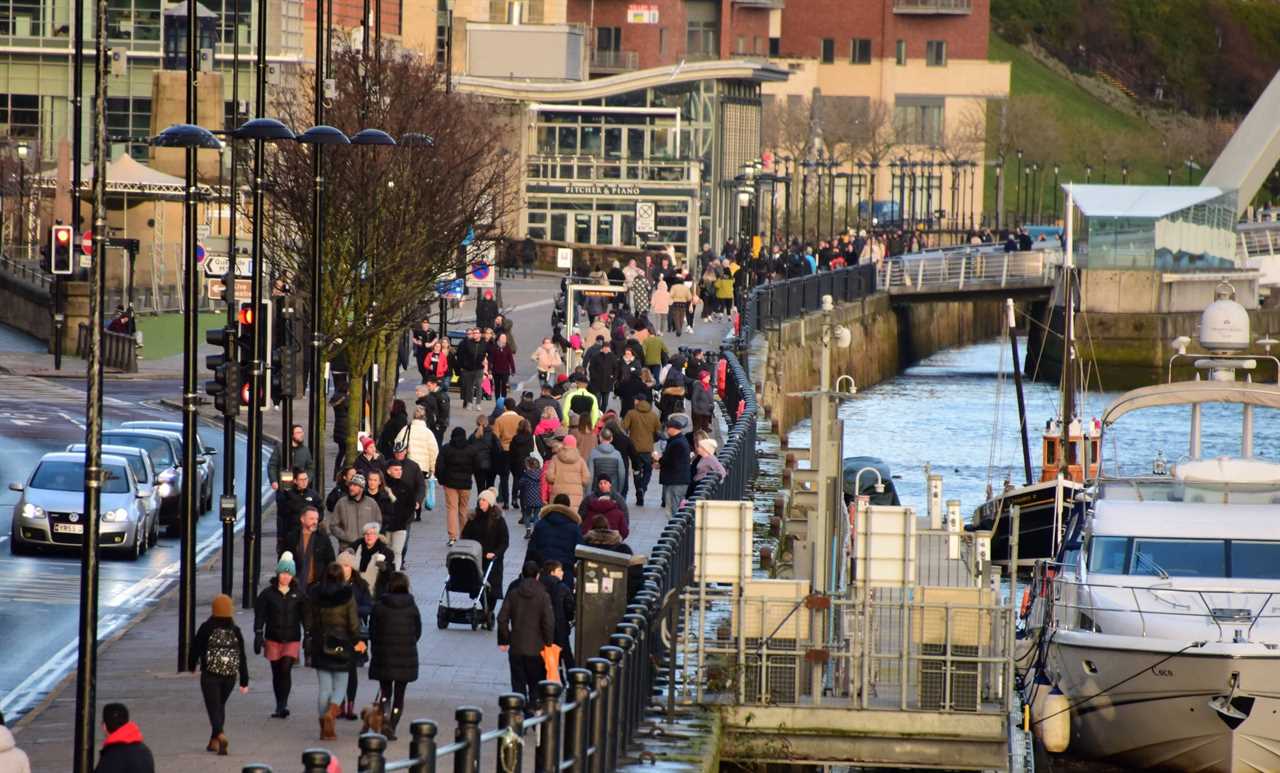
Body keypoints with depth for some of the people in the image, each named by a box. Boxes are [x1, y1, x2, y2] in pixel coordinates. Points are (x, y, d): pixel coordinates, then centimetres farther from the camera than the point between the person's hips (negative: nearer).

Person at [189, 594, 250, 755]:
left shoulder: (206, 628, -9)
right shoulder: (235, 631, 0)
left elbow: (196, 648, 0)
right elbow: (242, 658, 1)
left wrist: (191, 665, 20)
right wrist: (244, 681, 6)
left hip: (210, 675, -3)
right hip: (230, 675, 3)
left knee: (213, 707, -4)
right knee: (220, 706, 21)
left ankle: (220, 735, -31)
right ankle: (214, 741, 26)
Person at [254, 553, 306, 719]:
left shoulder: (298, 595, 2)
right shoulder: (268, 593, 1)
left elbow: (304, 617, 6)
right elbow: (260, 616, 2)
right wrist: (258, 635, -5)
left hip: (292, 639, -1)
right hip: (273, 639, 1)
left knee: (286, 669, -16)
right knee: (276, 673, 7)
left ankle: (282, 705, -17)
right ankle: (280, 706, 18)